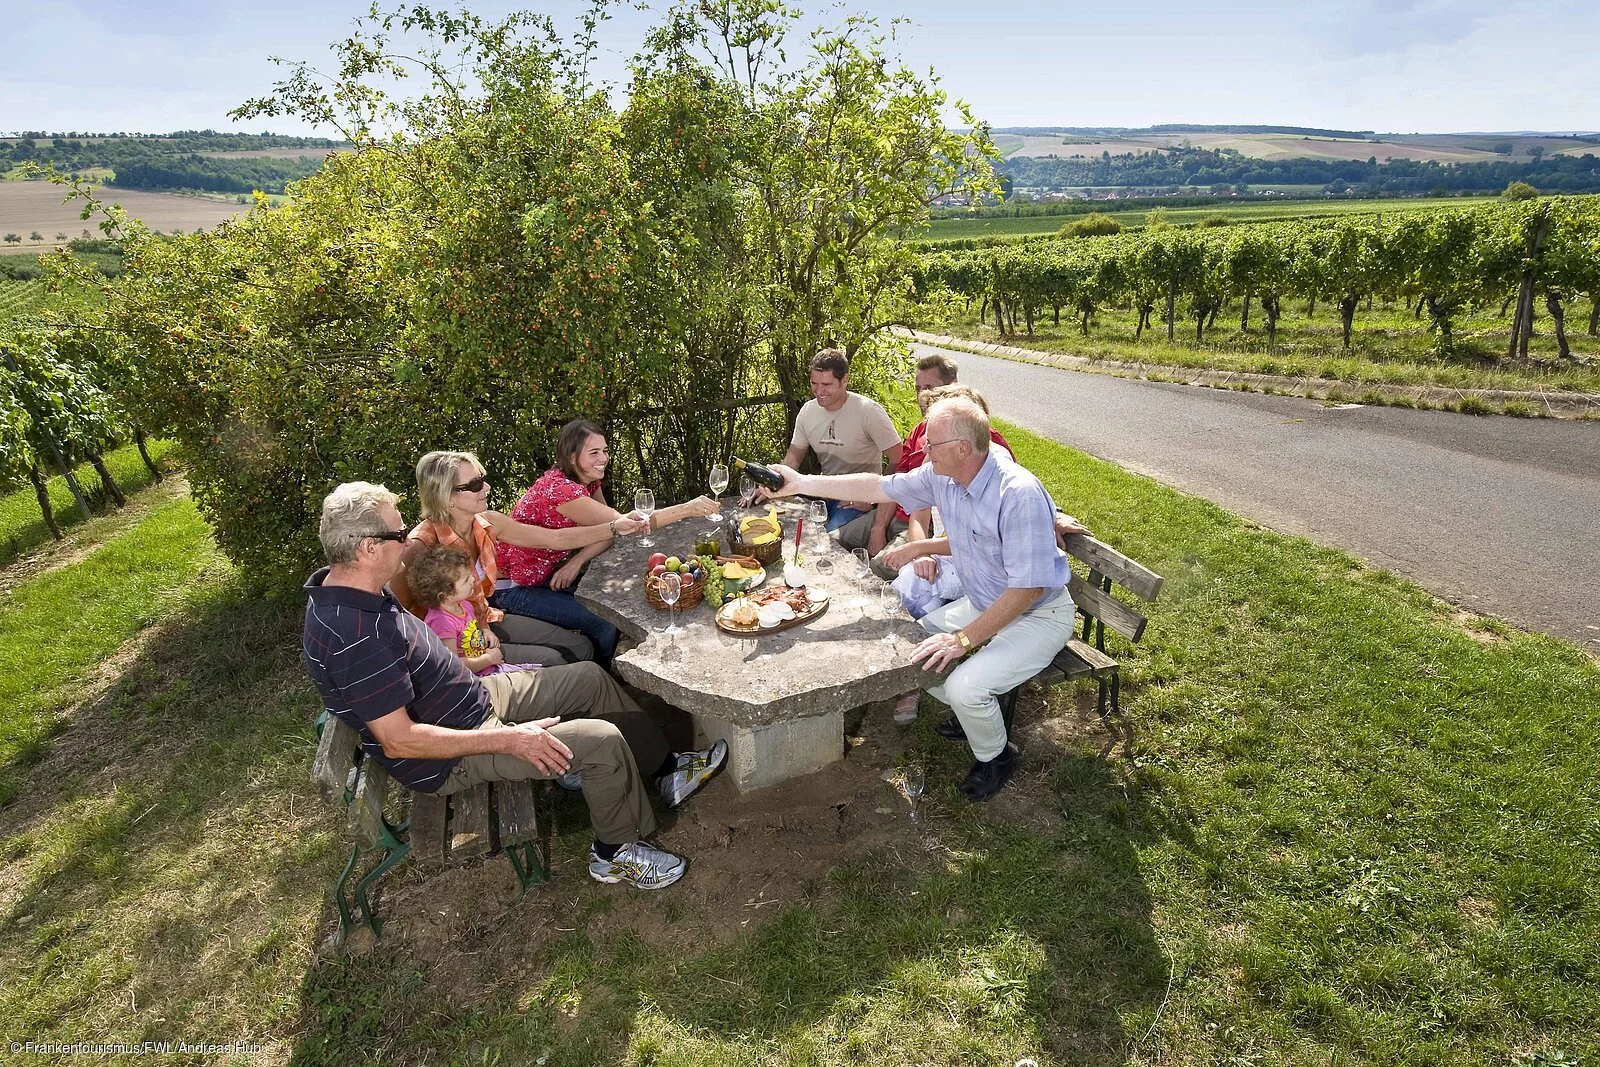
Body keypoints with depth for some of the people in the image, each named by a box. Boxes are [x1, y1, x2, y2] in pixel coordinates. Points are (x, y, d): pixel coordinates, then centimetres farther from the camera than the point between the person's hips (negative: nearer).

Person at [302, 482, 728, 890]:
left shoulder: (338, 585, -2)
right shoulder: (355, 635, -33)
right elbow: (398, 740, -31)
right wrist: (508, 740, -27)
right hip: (449, 760, -10)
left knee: (589, 678, 11)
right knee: (603, 741, -18)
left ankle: (665, 768, 26)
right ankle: (616, 852, 8)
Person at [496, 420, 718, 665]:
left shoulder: (588, 480, 1)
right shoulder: (560, 489, -28)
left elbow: (609, 531, -3)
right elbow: (622, 524, -32)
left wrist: (577, 561, -20)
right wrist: (686, 509, -36)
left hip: (549, 575, 9)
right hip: (515, 588, -9)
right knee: (605, 625, -17)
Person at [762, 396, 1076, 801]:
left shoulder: (1020, 495, -33)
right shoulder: (941, 476, -9)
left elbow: (1029, 587, -30)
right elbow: (878, 487, 1)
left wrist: (964, 639, -28)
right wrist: (801, 483, -3)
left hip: (1038, 614, -8)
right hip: (983, 604, 8)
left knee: (965, 686, -25)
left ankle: (995, 755, 8)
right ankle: (977, 710, 26)